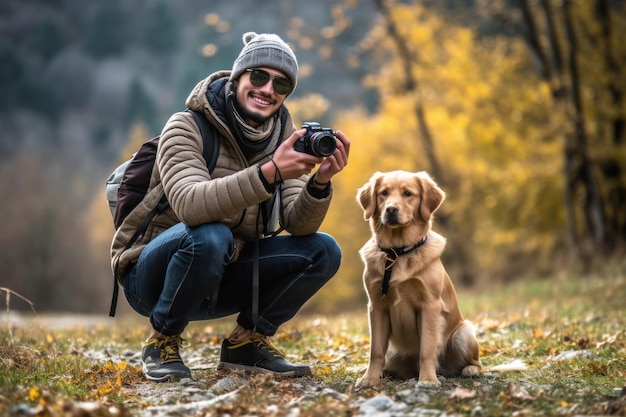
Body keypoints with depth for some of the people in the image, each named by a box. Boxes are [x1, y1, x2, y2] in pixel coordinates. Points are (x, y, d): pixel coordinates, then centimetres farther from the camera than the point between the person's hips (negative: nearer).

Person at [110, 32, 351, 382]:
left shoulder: (282, 139, 0)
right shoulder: (187, 128, -16)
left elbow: (298, 225, -10)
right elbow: (190, 205, -35)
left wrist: (319, 182, -31)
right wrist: (270, 173, -46)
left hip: (222, 278, 5)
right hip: (154, 273, -5)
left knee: (323, 250, -10)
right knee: (210, 235, -37)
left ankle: (248, 341, 3)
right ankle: (163, 342, -12)